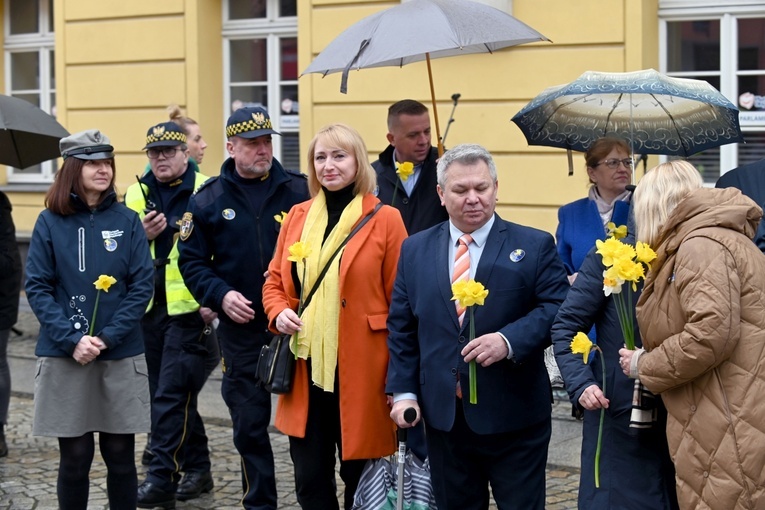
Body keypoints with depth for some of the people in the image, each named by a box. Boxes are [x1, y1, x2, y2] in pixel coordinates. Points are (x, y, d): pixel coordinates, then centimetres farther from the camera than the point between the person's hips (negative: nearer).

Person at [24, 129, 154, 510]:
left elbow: (142, 286, -1)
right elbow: (37, 288, -3)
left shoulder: (127, 220, 3)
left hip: (121, 356, 1)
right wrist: (72, 339, -14)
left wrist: (108, 337, -12)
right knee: (75, 456, 4)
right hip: (64, 357, -1)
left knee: (120, 454, 6)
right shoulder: (50, 222, 1)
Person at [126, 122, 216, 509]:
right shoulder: (137, 194, 10)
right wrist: (142, 235, -9)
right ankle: (197, 468, 25)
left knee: (170, 394, -9)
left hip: (190, 307, -6)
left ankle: (162, 477, -6)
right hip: (149, 307, 6)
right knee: (177, 394, 13)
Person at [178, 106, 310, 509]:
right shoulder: (208, 200, 3)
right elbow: (192, 262, 6)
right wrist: (220, 295, -10)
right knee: (249, 425, 10)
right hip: (241, 329, 2)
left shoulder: (299, 190, -1)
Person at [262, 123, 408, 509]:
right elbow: (275, 281, 17)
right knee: (309, 478, 10)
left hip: (360, 370, -4)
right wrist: (278, 312, -6)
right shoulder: (297, 217, 9)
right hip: (307, 367, 4)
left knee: (360, 478, 7)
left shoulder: (385, 220, -5)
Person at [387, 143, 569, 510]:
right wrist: (403, 391, 2)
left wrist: (508, 340, -23)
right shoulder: (415, 250, 8)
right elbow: (401, 328, 10)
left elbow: (558, 310, -9)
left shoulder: (534, 246, -1)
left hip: (514, 415, -3)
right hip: (442, 416, 3)